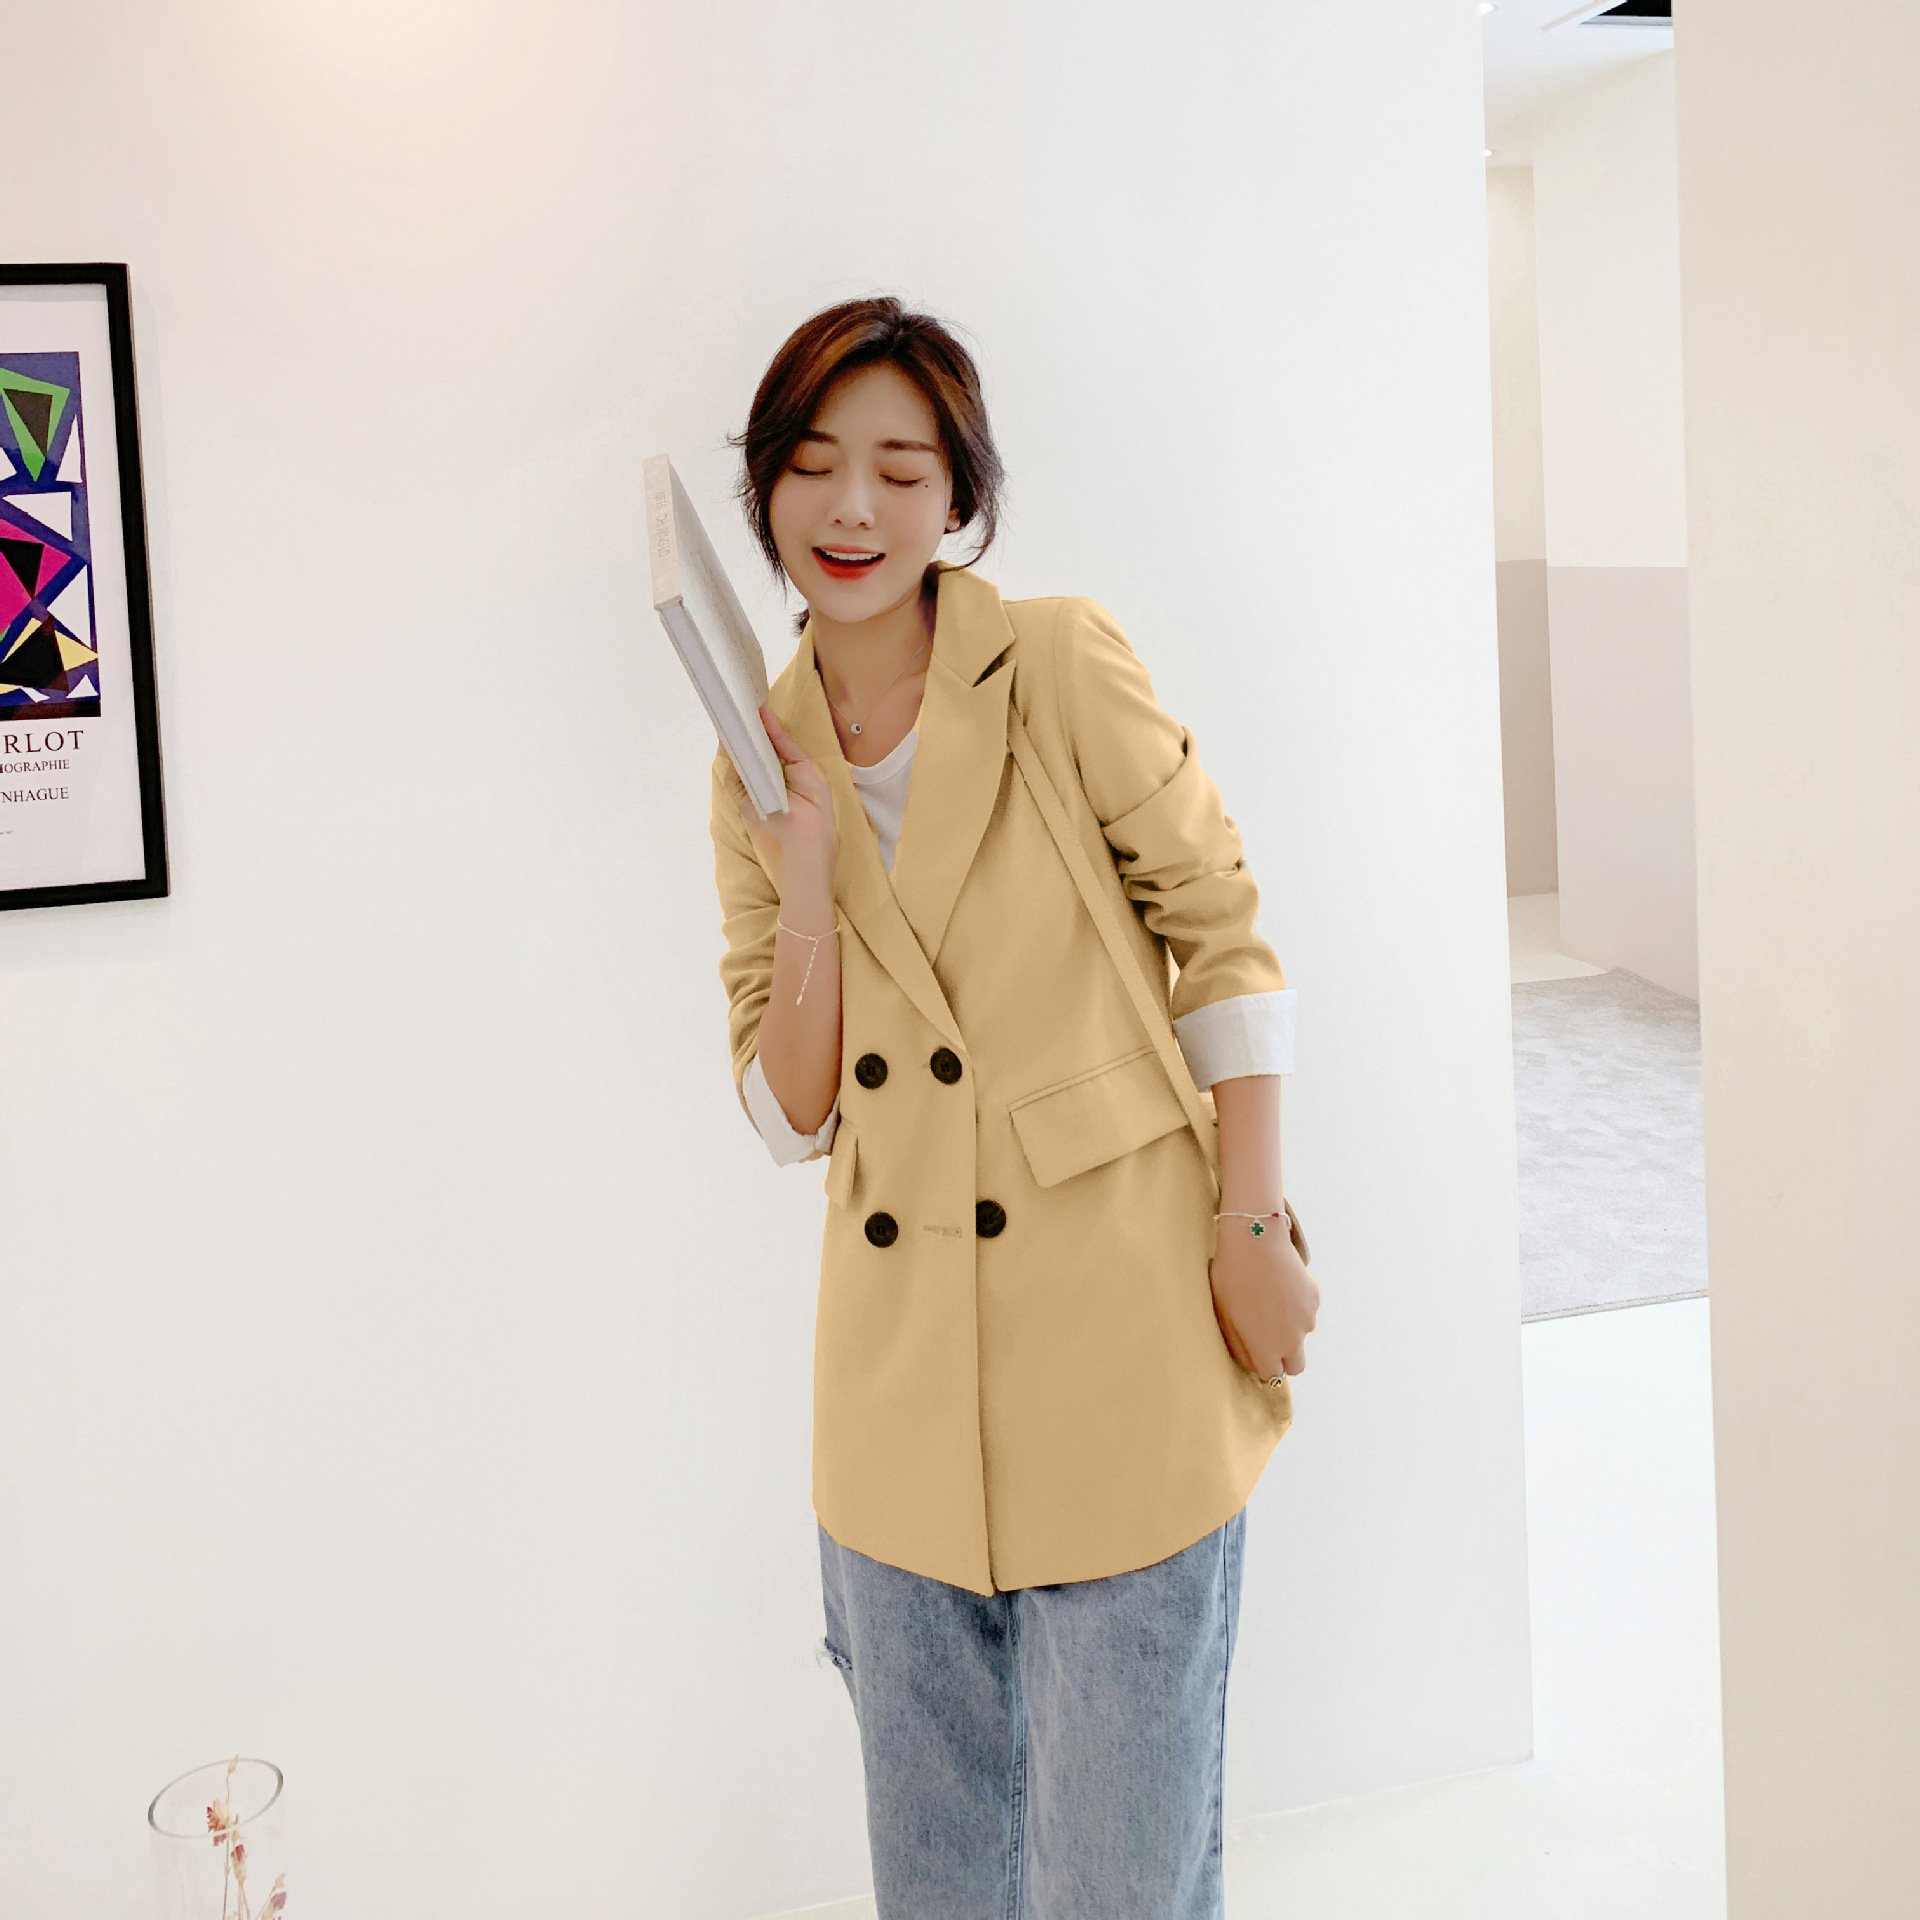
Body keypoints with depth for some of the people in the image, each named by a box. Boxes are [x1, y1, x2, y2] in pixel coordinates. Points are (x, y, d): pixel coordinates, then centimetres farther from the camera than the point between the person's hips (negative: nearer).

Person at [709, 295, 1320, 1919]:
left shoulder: (1064, 665, -6)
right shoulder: (763, 764, 7)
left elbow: (1227, 942, -3)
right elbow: (790, 1113, 5)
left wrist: (1252, 1230, -9)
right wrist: (808, 893, -10)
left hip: (1117, 1350, -4)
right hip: (902, 1382, 5)